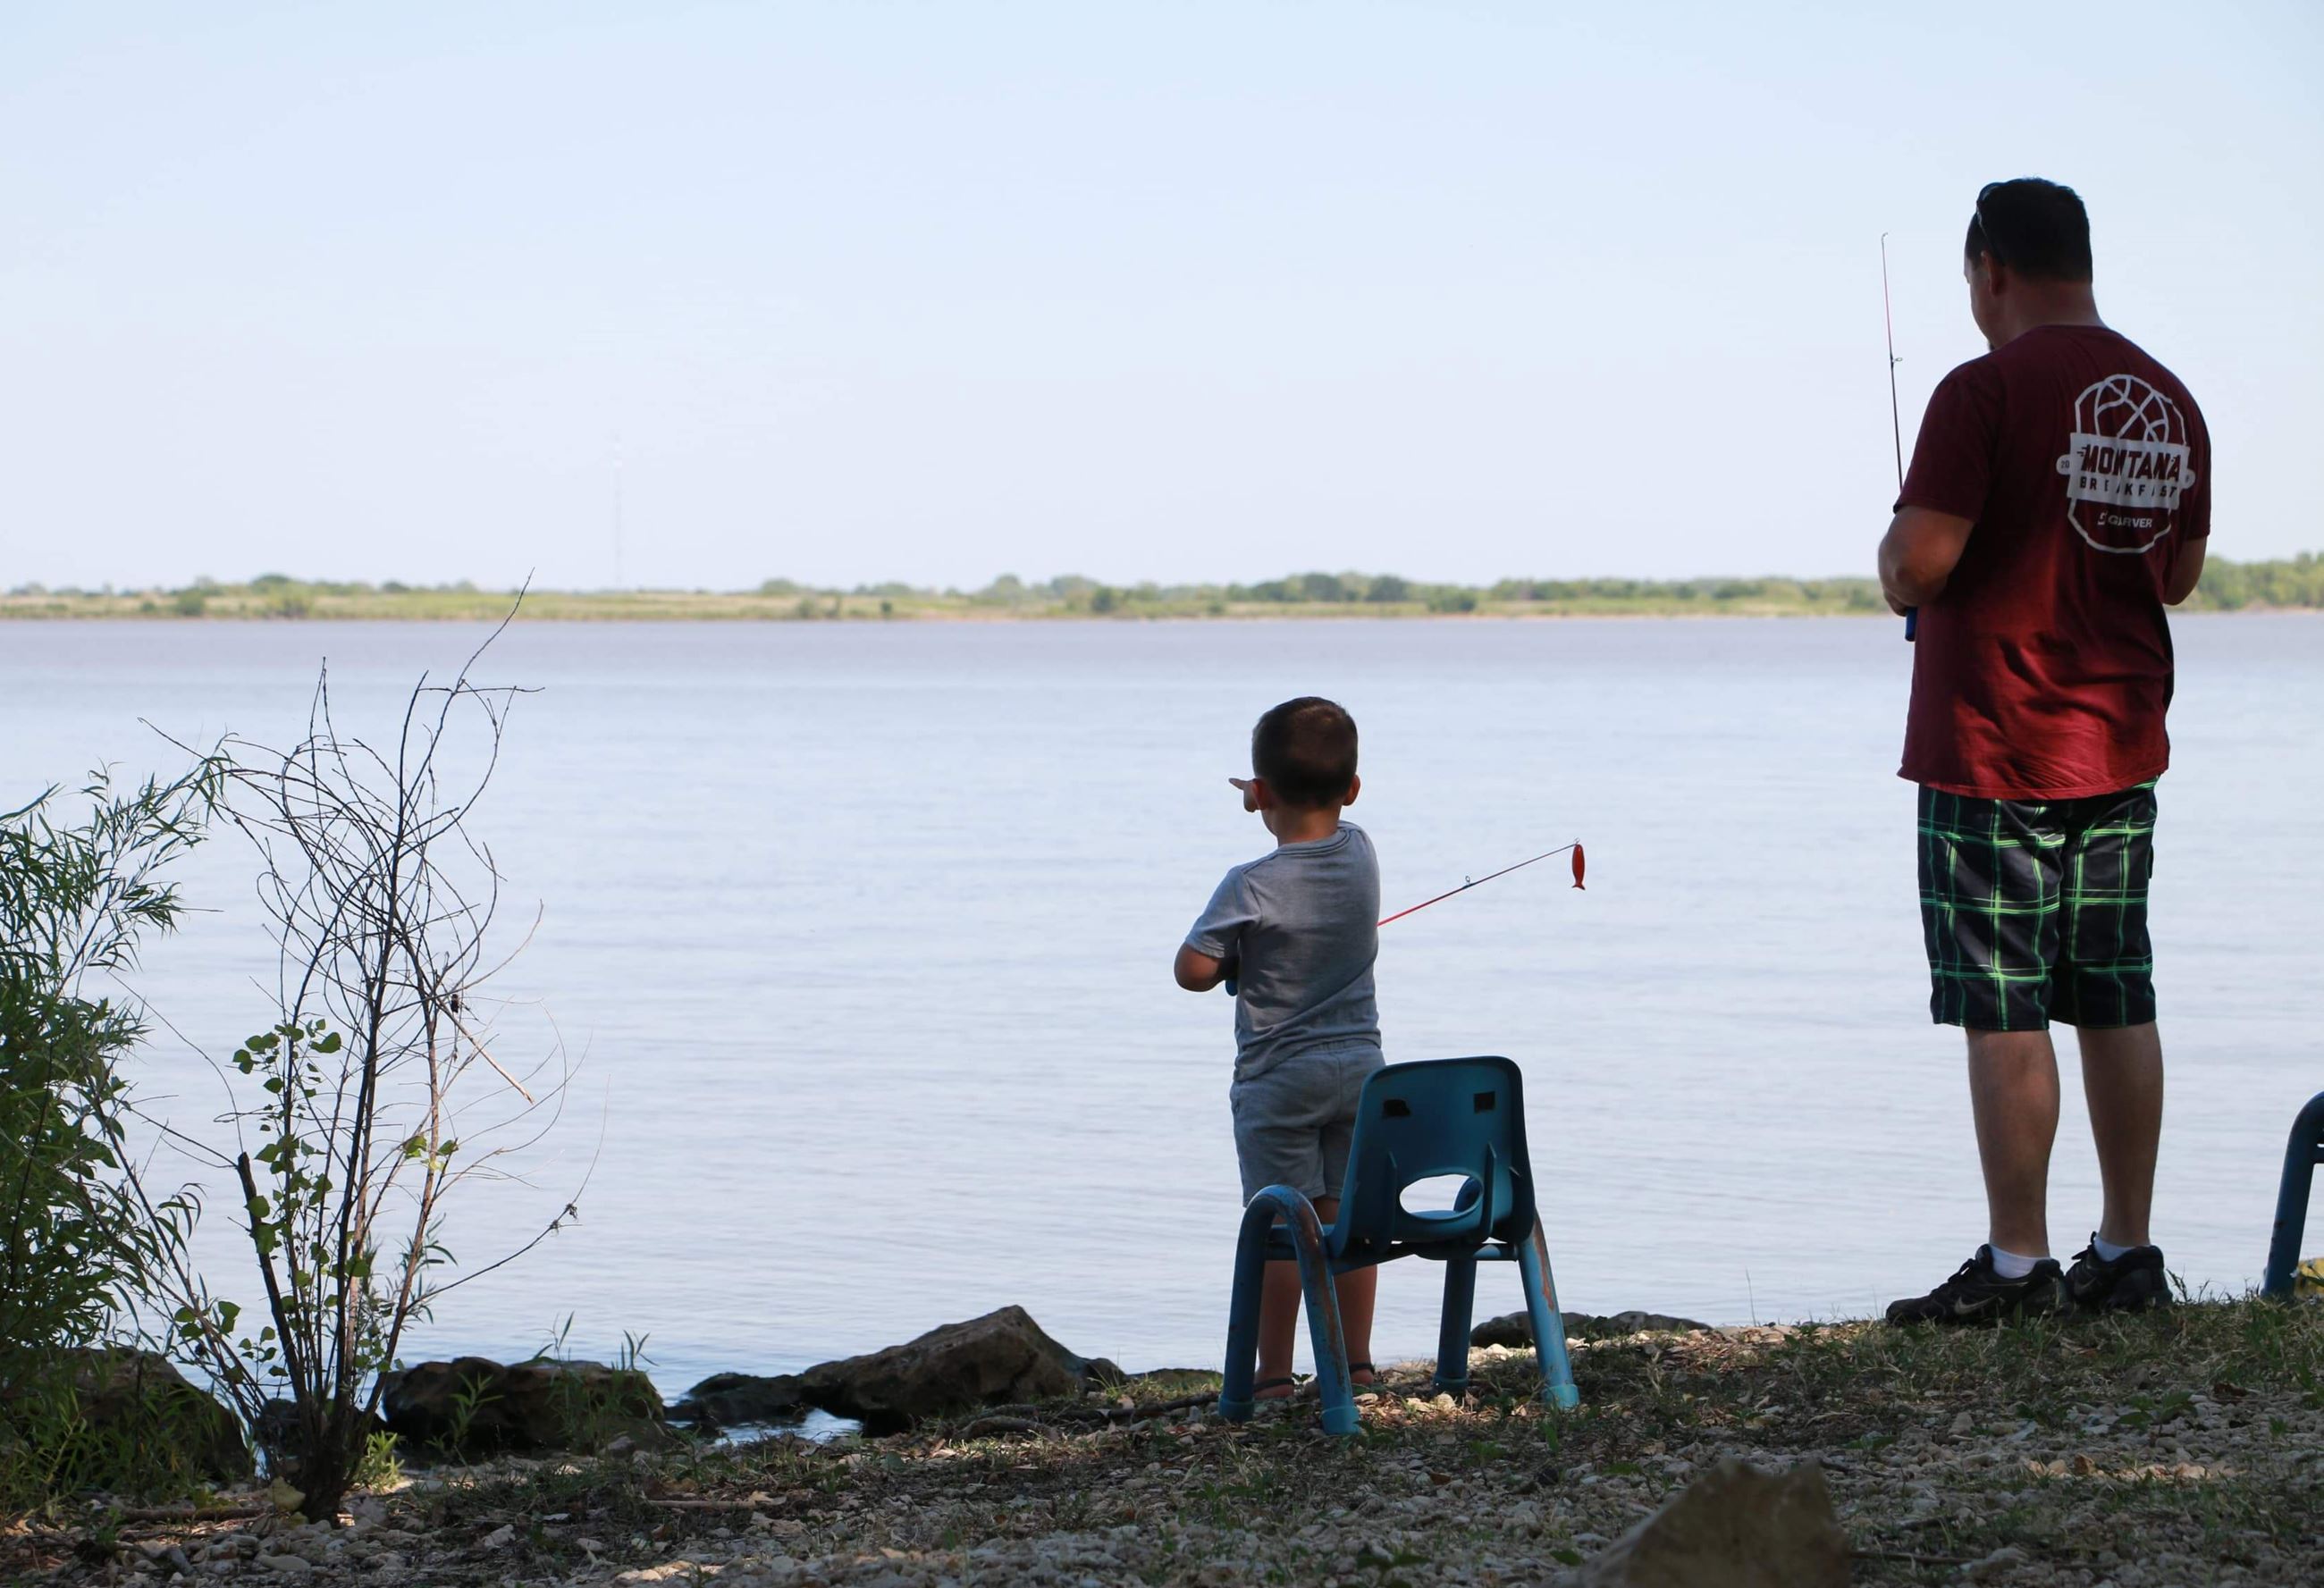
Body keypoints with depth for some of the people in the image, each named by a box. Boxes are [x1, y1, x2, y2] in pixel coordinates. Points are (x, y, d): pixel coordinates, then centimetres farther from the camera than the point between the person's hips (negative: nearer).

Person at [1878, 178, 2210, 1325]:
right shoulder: (2168, 402, 9)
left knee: (2003, 1013, -3)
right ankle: (2125, 1254, 14)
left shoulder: (1988, 390, -14)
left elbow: (1920, 561, -19)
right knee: (2115, 1002, 10)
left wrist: (1897, 574, 3)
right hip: (2122, 747, 7)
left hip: (1995, 751, -7)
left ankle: (2017, 1265, -2)